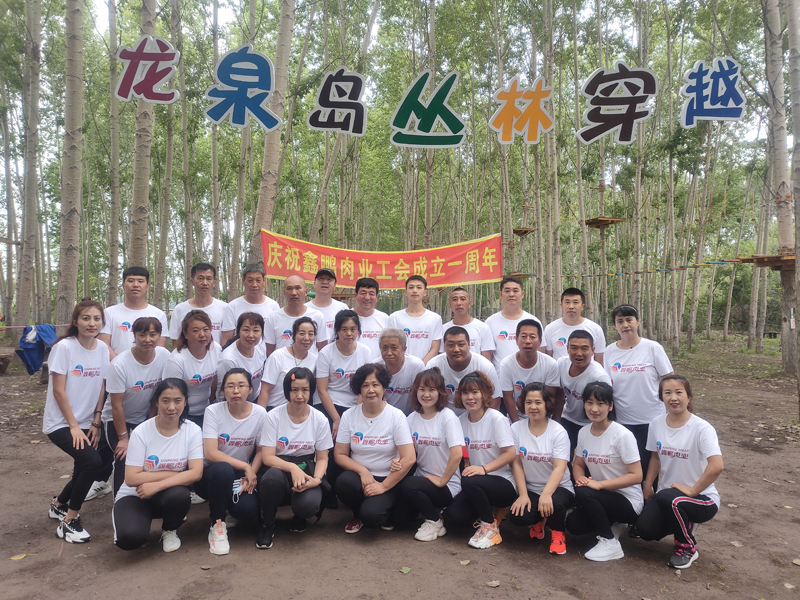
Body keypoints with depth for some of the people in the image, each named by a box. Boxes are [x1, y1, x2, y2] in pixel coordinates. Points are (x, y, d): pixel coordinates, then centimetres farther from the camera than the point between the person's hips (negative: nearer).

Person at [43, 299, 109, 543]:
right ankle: (69, 521, -4)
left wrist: (95, 423, 2)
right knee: (92, 461, -23)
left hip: (86, 422, 6)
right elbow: (58, 391, -15)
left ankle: (59, 504, 42)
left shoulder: (103, 349, -1)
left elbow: (100, 389, 4)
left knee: (83, 469, 9)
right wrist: (74, 426, -15)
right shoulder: (64, 347, -16)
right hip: (60, 422, -6)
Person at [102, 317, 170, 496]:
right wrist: (123, 438, -14)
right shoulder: (119, 364, -24)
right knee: (124, 457, -18)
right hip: (117, 419, -3)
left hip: (145, 418, 3)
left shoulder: (165, 356, -14)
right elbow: (116, 405, -18)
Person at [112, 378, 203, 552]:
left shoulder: (192, 431, -12)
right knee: (129, 538, -29)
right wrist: (175, 474, -19)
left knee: (179, 495, -34)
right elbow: (131, 479, -17)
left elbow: (196, 473, -20)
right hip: (134, 496, -1)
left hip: (167, 495, 1)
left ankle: (170, 531, 1)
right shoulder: (141, 432, -14)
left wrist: (157, 485, -28)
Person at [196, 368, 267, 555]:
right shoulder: (213, 411, -12)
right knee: (223, 469, -37)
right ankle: (217, 526, -14)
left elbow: (261, 451, 0)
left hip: (242, 475, 2)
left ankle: (224, 507, 12)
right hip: (213, 474, -1)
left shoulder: (260, 413, -8)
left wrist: (251, 474, -17)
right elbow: (211, 453, -20)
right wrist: (245, 466, -23)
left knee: (247, 509, -28)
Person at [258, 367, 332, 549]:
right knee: (272, 476, -37)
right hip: (280, 469, 0)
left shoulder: (319, 419, -3)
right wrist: (292, 467, -28)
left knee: (307, 504, -32)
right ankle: (267, 524, -6)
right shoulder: (274, 416, -7)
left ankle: (299, 517, 10)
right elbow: (267, 457, -11)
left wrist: (316, 479, -19)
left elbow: (322, 458, 2)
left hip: (306, 472, 1)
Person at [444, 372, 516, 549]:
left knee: (470, 482, -35)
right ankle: (490, 511, 13)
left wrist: (484, 468, -28)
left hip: (503, 482, -5)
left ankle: (490, 525, -9)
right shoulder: (461, 420, 5)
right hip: (476, 484, 5)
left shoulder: (496, 418, -12)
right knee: (452, 518, -17)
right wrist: (467, 469, -7)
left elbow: (510, 453, -17)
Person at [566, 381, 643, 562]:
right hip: (602, 497, 6)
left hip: (628, 501, -6)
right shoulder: (584, 432, -1)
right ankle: (614, 524, 15)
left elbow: (636, 476, -20)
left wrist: (599, 484, -26)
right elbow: (578, 464, 9)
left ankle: (610, 543, -9)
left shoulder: (622, 435, -20)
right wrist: (580, 478, -15)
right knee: (573, 525, -13)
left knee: (583, 493, -29)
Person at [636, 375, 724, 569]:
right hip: (666, 492, 5)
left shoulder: (702, 428, -19)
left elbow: (717, 466, -30)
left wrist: (692, 490, -23)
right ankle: (684, 523, 19)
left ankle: (688, 547, -4)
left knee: (666, 498, -36)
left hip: (702, 497, -5)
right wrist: (647, 486, 7)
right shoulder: (657, 424, -2)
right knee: (645, 529, -18)